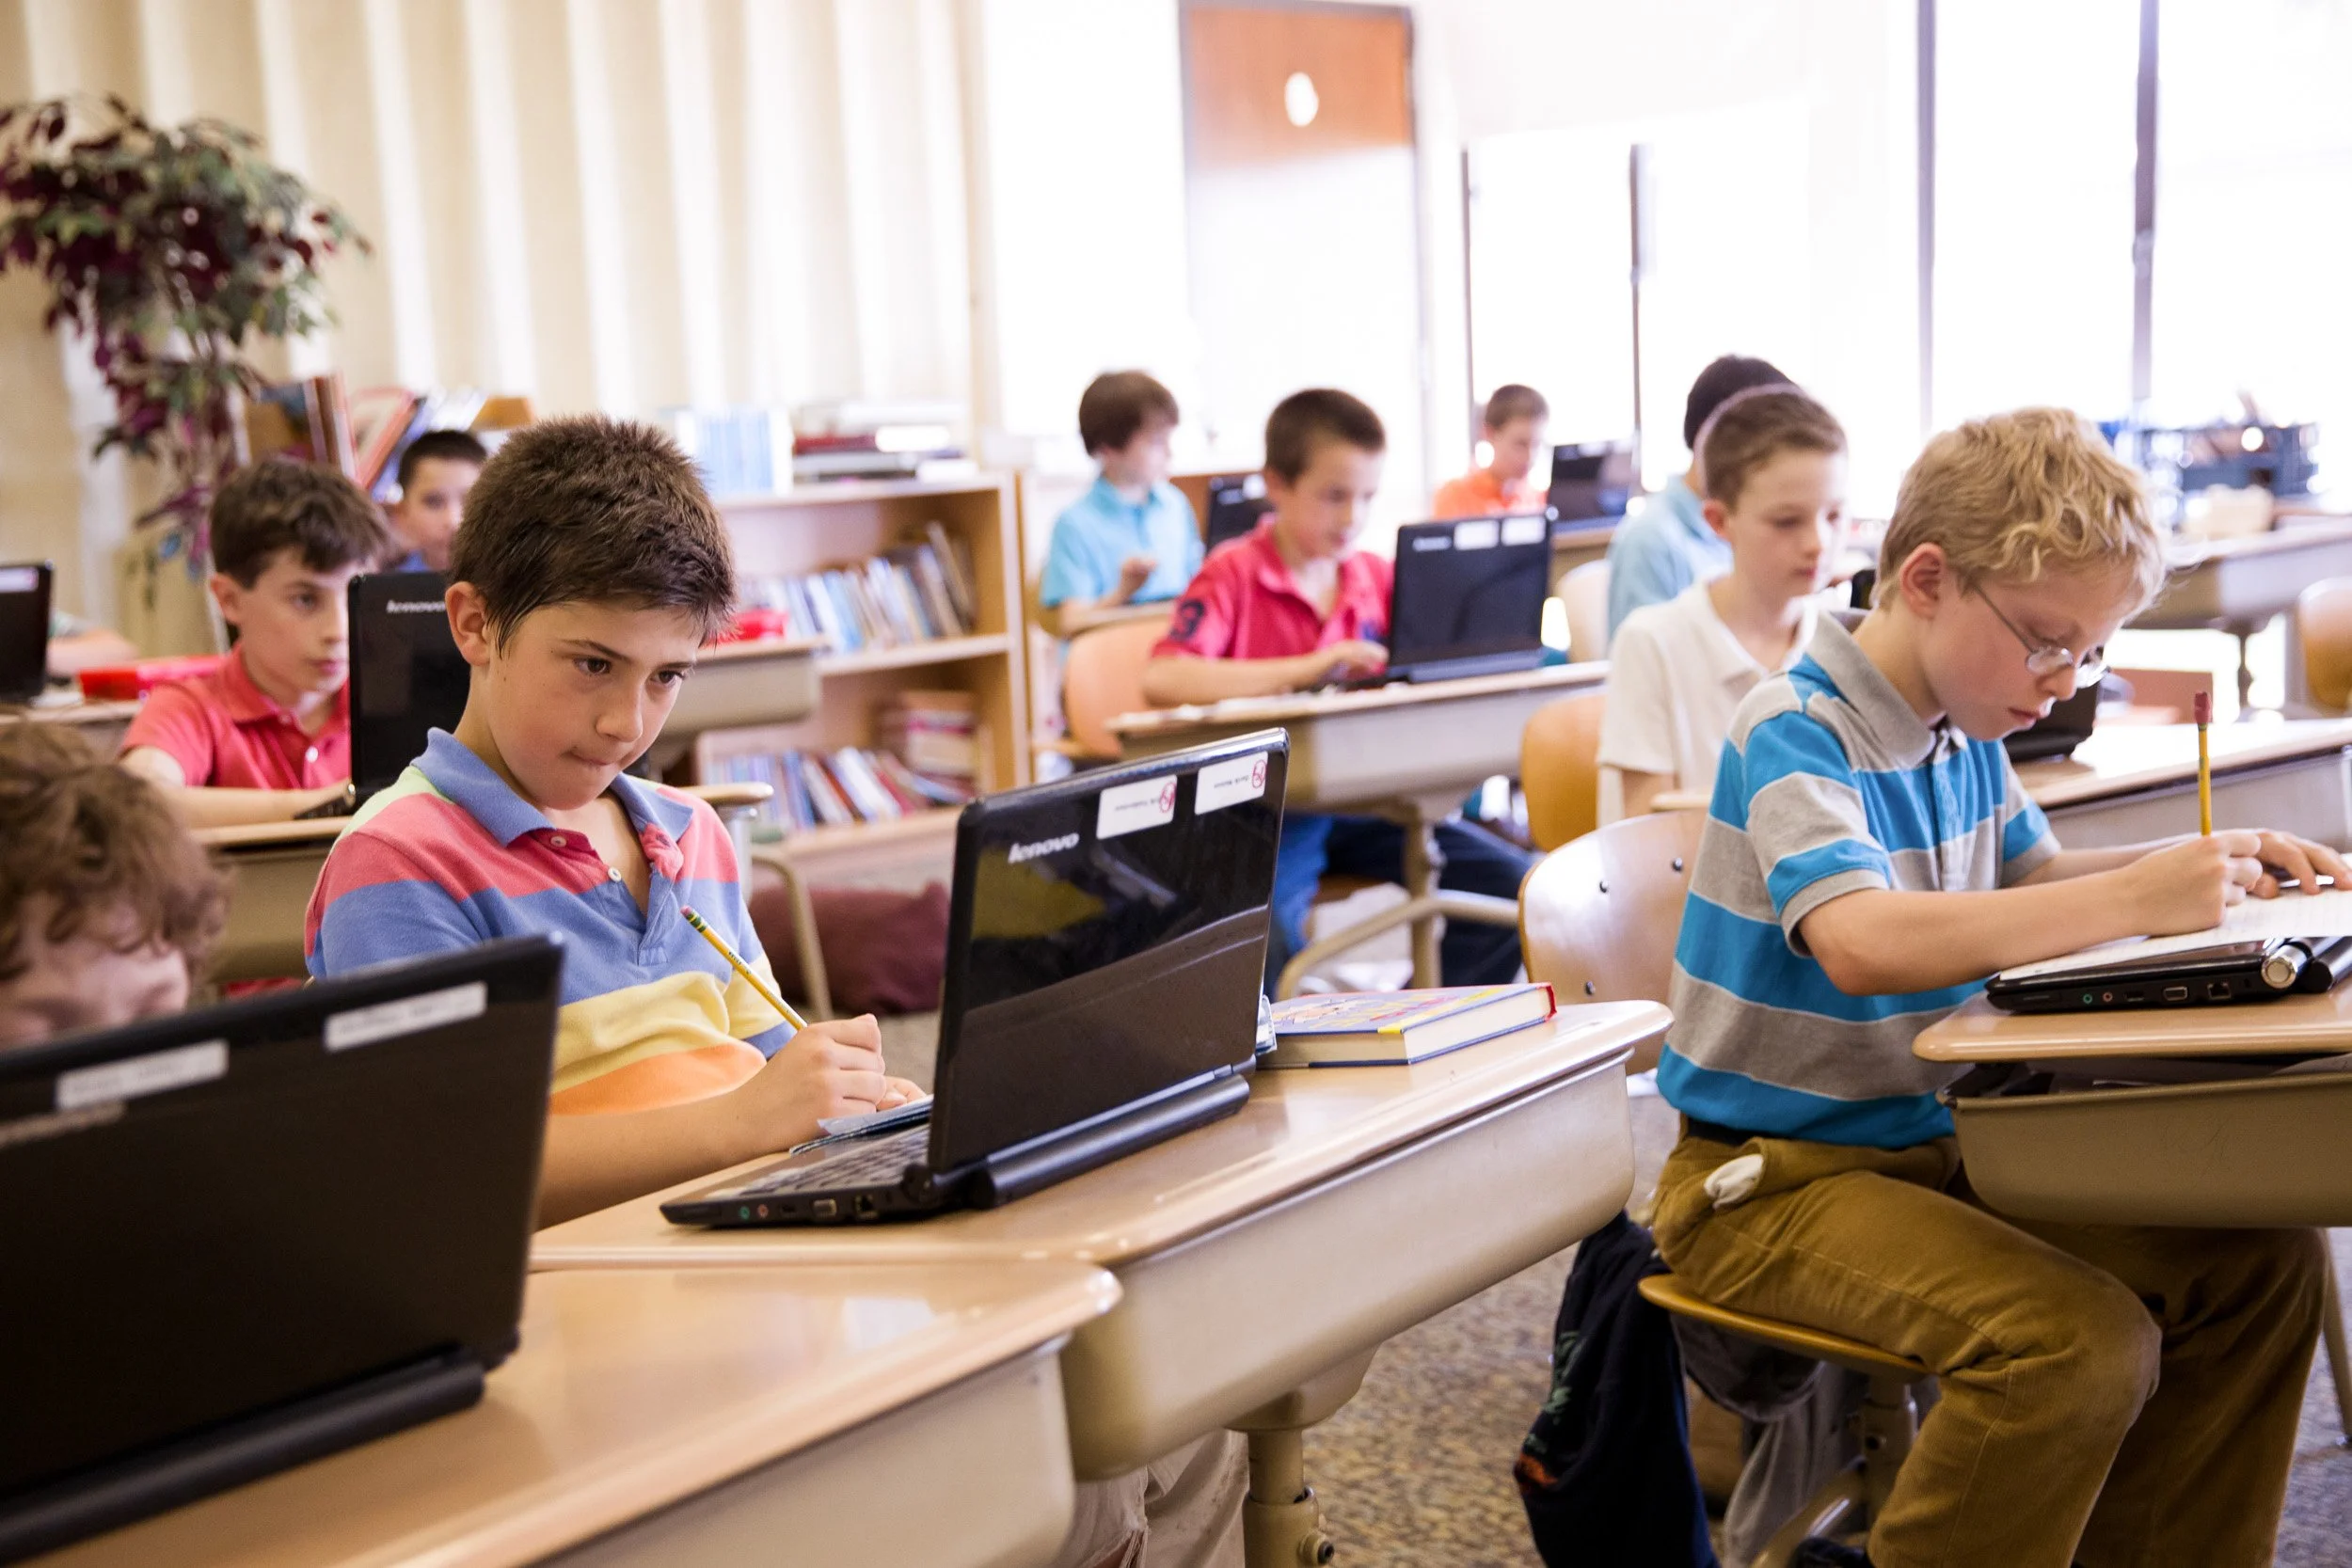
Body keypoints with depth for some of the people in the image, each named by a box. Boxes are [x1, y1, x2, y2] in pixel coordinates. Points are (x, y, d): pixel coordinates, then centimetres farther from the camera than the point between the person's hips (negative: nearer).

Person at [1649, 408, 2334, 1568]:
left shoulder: (1963, 736, 7)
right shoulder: (1796, 732, -19)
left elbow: (2026, 880, 25)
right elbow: (1862, 941, -36)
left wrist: (2206, 866, 7)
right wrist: (2131, 900, -33)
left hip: (1930, 1143, 9)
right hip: (1775, 1177, -8)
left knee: (2263, 1264, 0)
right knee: (2080, 1341, -28)